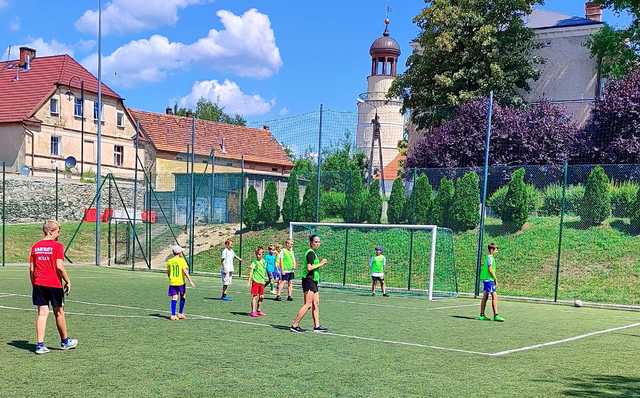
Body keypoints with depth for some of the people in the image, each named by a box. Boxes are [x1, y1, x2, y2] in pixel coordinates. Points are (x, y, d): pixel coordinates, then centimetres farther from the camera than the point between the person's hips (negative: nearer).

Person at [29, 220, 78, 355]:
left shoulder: (35, 247, 7)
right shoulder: (57, 246, -9)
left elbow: (31, 269, 7)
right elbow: (59, 267, -16)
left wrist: (34, 285, 15)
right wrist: (68, 281, -6)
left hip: (39, 284, 4)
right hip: (54, 284, -4)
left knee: (42, 313, 5)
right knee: (59, 313, 10)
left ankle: (40, 344, -1)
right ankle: (65, 341, 25)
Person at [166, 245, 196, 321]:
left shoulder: (169, 261, 5)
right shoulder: (182, 260, -7)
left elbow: (168, 272, 13)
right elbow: (185, 271, -15)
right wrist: (190, 281, -14)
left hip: (172, 282, 3)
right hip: (181, 282, -3)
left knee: (174, 298, 3)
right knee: (183, 297, 14)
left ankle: (173, 315, -4)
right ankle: (180, 313, 17)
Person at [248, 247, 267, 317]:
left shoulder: (263, 261, 10)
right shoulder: (254, 262, -8)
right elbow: (251, 272, -10)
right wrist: (250, 282, -16)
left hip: (262, 282, 6)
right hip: (255, 281, -6)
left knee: (261, 297, 12)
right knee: (255, 296, -8)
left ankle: (258, 310, 25)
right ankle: (253, 311, -6)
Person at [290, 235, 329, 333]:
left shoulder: (313, 253, 18)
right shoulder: (310, 253, -13)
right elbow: (309, 268, -21)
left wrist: (320, 264, 9)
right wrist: (320, 264, -14)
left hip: (313, 281, 10)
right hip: (308, 280, -10)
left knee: (316, 304, 9)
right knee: (308, 305, -10)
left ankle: (317, 326, 12)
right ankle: (295, 325, -6)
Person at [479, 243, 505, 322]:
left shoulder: (489, 257, 16)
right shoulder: (490, 258, -13)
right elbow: (490, 270, -19)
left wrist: (494, 279, 18)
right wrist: (496, 279, -15)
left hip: (486, 280, 10)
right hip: (489, 279, -10)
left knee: (485, 297, 11)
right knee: (494, 296, -11)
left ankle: (482, 315, 15)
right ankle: (496, 315, -12)